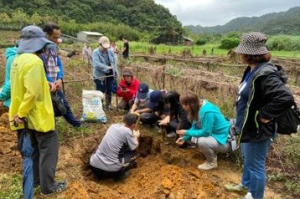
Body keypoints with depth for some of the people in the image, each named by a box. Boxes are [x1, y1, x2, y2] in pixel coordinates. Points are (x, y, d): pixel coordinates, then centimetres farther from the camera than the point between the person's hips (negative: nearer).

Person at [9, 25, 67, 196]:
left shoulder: (18, 60, 8)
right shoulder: (34, 61, -22)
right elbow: (33, 92, -26)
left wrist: (45, 84, 15)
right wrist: (21, 114, -18)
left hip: (30, 115, 10)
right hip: (39, 115, -10)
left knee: (35, 147, 21)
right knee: (48, 149, 3)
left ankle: (36, 179, 35)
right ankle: (48, 186, 13)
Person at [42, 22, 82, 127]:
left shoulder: (54, 46, 6)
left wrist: (60, 79, -2)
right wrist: (50, 82, -17)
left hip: (56, 84, 8)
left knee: (64, 104, 20)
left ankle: (76, 123, 37)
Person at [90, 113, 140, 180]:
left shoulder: (113, 126, 7)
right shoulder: (127, 131, -11)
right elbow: (134, 147, 5)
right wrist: (135, 136, 22)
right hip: (110, 170, -6)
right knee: (133, 153, 13)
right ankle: (119, 174, 8)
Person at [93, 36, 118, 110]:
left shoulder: (110, 51, 6)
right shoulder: (95, 52, -12)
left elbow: (114, 63, 12)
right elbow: (96, 64, -26)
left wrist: (116, 72, 10)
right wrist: (107, 68, -29)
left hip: (110, 75, 5)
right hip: (100, 75, -5)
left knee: (109, 90, 15)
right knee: (100, 91, 0)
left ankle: (108, 104, 31)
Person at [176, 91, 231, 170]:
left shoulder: (207, 111, -32)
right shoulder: (199, 107, -4)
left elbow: (205, 132, -27)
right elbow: (195, 126, 5)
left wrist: (186, 132, -18)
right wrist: (185, 138, -3)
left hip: (224, 141, -9)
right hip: (213, 134, 9)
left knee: (202, 141, -31)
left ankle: (212, 162, -3)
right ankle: (212, 151, 19)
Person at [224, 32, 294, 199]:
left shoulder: (265, 74, -28)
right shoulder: (253, 70, 2)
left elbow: (286, 98, -36)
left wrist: (264, 115, -26)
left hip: (258, 130, -10)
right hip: (249, 126, 10)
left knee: (256, 165, 9)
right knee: (247, 159, 28)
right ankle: (246, 185, 50)